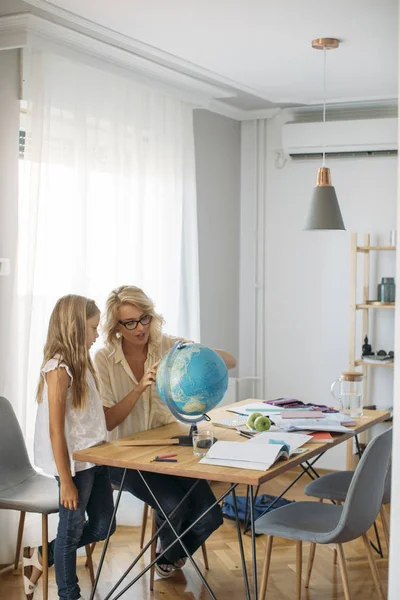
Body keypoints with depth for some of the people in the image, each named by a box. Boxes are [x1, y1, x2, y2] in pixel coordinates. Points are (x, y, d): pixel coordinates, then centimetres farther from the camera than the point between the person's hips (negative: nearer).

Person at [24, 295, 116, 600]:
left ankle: (41, 557, 31)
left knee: (103, 526, 16)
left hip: (95, 458, 9)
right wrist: (66, 481, -17)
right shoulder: (59, 369, -17)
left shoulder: (80, 364, 10)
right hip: (75, 464, -9)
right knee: (72, 529, 7)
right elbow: (55, 430, -18)